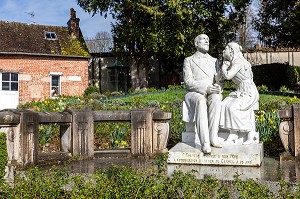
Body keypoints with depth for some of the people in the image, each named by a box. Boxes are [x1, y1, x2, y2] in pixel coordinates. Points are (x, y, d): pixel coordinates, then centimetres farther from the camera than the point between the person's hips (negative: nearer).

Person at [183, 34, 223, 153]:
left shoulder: (214, 61, 22)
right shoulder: (188, 61, 10)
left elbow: (219, 80, 14)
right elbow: (188, 82, -4)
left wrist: (218, 87, -12)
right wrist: (205, 88, -20)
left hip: (211, 94, 3)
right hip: (194, 94, -3)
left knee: (216, 98, -35)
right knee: (201, 101, -39)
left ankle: (213, 137, -38)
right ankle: (205, 142, -44)